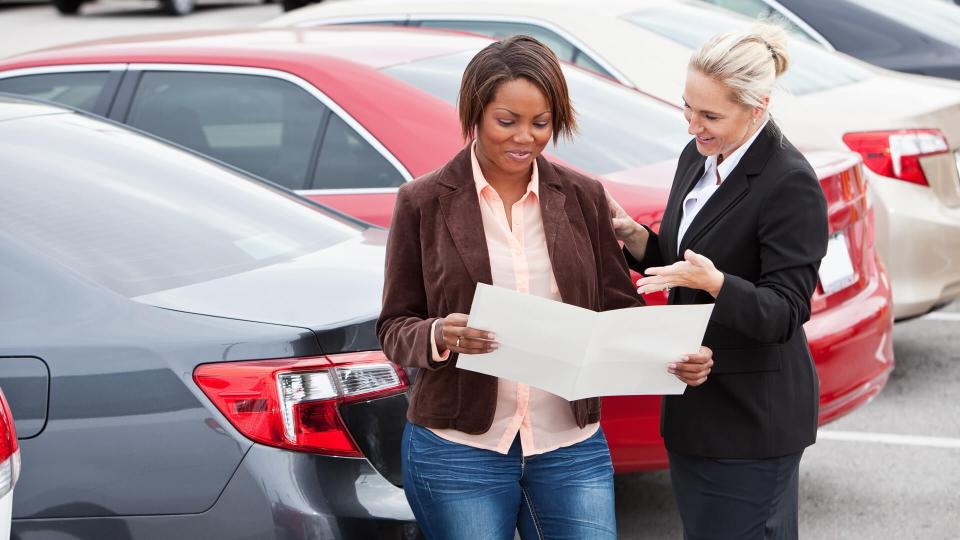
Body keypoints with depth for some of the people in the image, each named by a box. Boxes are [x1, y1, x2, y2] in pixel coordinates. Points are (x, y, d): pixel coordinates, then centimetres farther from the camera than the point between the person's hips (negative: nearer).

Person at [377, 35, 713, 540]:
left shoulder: (583, 197, 5)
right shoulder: (424, 202, -2)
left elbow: (619, 308, 6)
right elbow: (393, 327, 1)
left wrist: (678, 355, -13)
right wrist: (439, 336, -21)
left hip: (571, 449, 2)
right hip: (458, 451, -2)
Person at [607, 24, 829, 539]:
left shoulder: (790, 184, -19)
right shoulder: (697, 157, 6)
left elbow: (784, 313, -20)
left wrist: (713, 282, -36)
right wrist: (634, 237, -3)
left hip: (753, 418, -8)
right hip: (694, 402, 9)